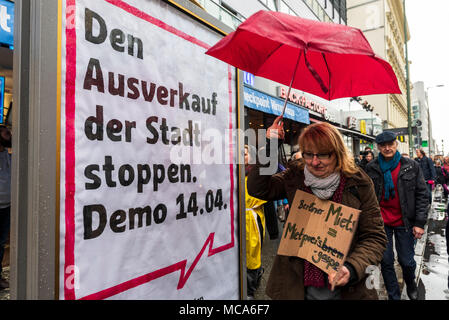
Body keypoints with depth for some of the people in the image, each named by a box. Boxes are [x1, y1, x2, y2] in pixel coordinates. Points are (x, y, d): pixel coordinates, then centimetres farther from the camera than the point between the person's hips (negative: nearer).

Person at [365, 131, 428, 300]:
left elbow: (422, 194, 0)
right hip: (381, 222, 1)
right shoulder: (371, 168, 0)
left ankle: (411, 285, 41)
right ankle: (393, 295, 28)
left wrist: (420, 223, -5)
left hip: (404, 222, 0)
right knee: (386, 261, 7)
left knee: (407, 261, 7)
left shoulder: (412, 166, -1)